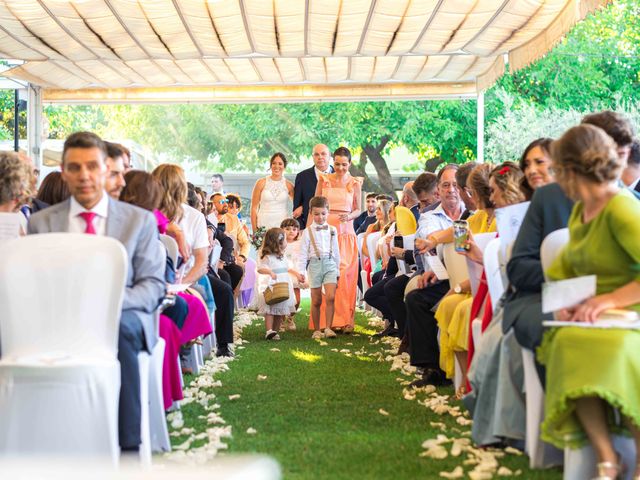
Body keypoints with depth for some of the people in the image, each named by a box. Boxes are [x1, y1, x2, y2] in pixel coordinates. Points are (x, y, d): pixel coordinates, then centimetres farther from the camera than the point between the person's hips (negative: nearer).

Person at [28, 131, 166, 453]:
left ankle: (127, 448, -31)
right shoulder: (41, 222, 17)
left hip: (123, 317, 0)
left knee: (118, 328, -38)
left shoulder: (140, 220, 13)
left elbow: (153, 285, 6)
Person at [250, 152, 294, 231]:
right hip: (264, 226, -1)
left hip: (282, 225, 1)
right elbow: (254, 207, 5)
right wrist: (254, 229, -1)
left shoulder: (288, 185, 5)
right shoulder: (261, 183, 3)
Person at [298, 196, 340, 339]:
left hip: (330, 264, 1)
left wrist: (338, 271, 16)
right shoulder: (308, 231, 4)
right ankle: (316, 330, 14)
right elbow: (303, 252, 2)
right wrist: (301, 271, -5)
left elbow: (336, 251, 15)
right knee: (316, 301, 4)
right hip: (315, 264, -1)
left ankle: (328, 328, -9)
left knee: (331, 297, -14)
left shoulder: (332, 230, 10)